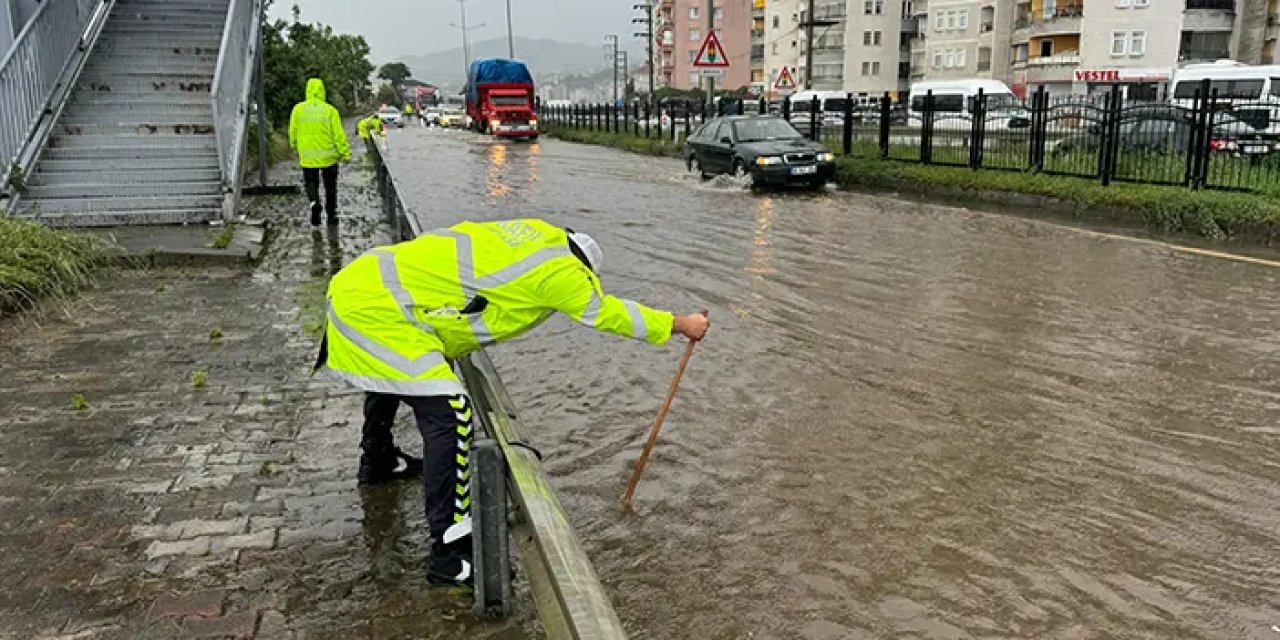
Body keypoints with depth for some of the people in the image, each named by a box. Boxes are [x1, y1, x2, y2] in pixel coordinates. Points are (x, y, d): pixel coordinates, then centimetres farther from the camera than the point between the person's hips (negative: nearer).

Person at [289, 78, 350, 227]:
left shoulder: (298, 109, -3)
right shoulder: (330, 110, -10)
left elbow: (293, 132, 4)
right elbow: (339, 134, -11)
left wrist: (296, 149, 20)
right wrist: (346, 153, -4)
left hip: (308, 157, 1)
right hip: (329, 156, -1)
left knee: (311, 183, 14)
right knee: (330, 187, 14)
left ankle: (314, 202, -15)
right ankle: (331, 216, 21)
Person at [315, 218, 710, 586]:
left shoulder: (541, 233, 7)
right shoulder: (558, 268, -14)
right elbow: (610, 314, -6)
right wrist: (681, 324, 4)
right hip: (378, 312, -10)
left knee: (390, 379, 35)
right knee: (447, 416, -13)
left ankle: (377, 457, 64)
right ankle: (451, 558, -10)